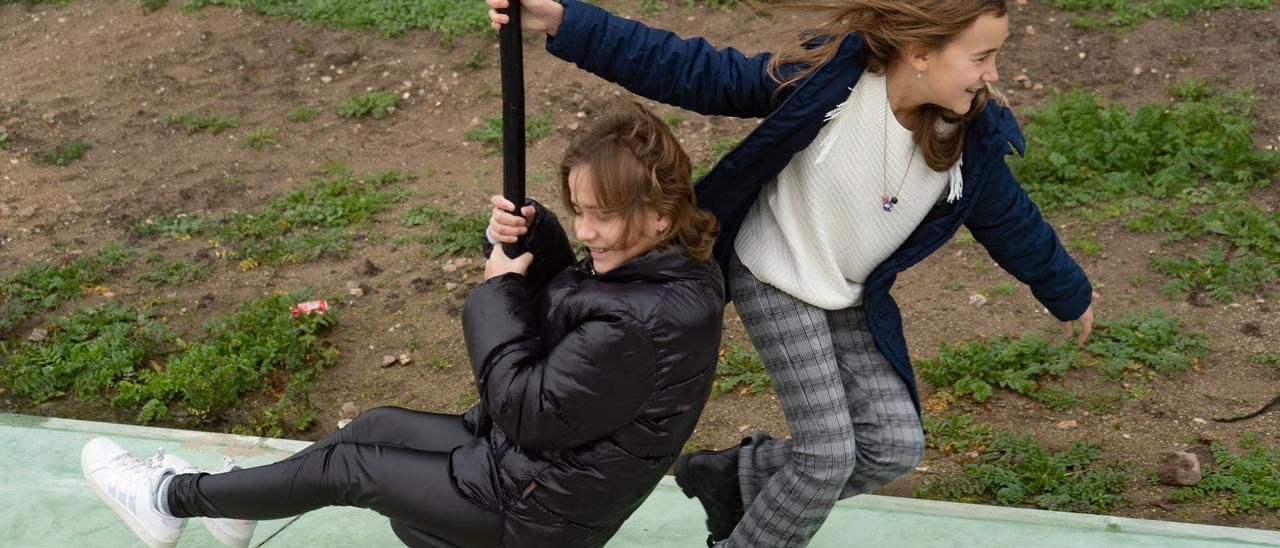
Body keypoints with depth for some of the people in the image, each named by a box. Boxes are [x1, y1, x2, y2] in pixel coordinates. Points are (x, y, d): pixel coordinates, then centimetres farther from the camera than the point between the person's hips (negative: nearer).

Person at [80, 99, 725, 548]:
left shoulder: (646, 323, -35)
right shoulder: (651, 265, -5)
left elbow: (528, 410, -27)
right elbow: (557, 299, 9)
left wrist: (499, 291, -17)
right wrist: (534, 238, -13)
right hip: (532, 456, 9)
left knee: (345, 467, 3)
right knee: (376, 426, 18)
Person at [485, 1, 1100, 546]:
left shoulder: (974, 137, -12)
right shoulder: (826, 74, -26)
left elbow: (1010, 220, 6)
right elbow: (697, 75, -25)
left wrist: (1068, 293, 21)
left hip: (853, 300, 6)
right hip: (776, 280, -5)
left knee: (894, 445, -3)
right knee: (828, 451, -11)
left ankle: (734, 476, 19)